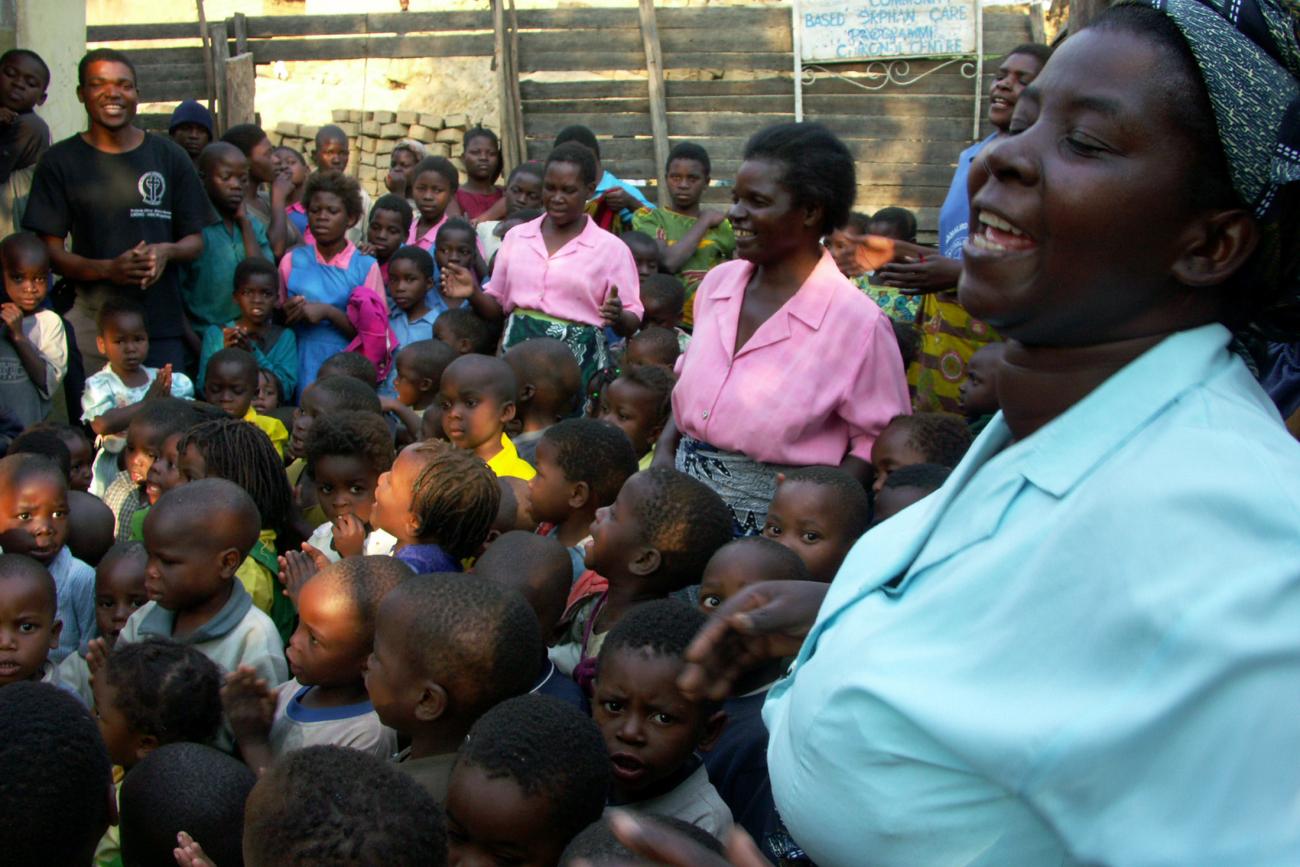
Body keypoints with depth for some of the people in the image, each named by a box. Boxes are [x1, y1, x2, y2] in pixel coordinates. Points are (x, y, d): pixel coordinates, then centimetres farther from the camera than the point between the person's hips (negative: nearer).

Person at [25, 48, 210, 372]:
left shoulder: (169, 156, 10)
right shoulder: (60, 161, 6)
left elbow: (195, 240, 13)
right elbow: (50, 249, 2)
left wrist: (167, 251, -10)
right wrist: (107, 269, -16)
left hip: (163, 324, 1)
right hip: (92, 326, -1)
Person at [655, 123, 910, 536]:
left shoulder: (857, 322, -14)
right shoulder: (718, 282, 5)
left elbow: (878, 441, -10)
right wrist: (665, 451, 4)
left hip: (767, 517, -5)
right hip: (687, 496, 5)